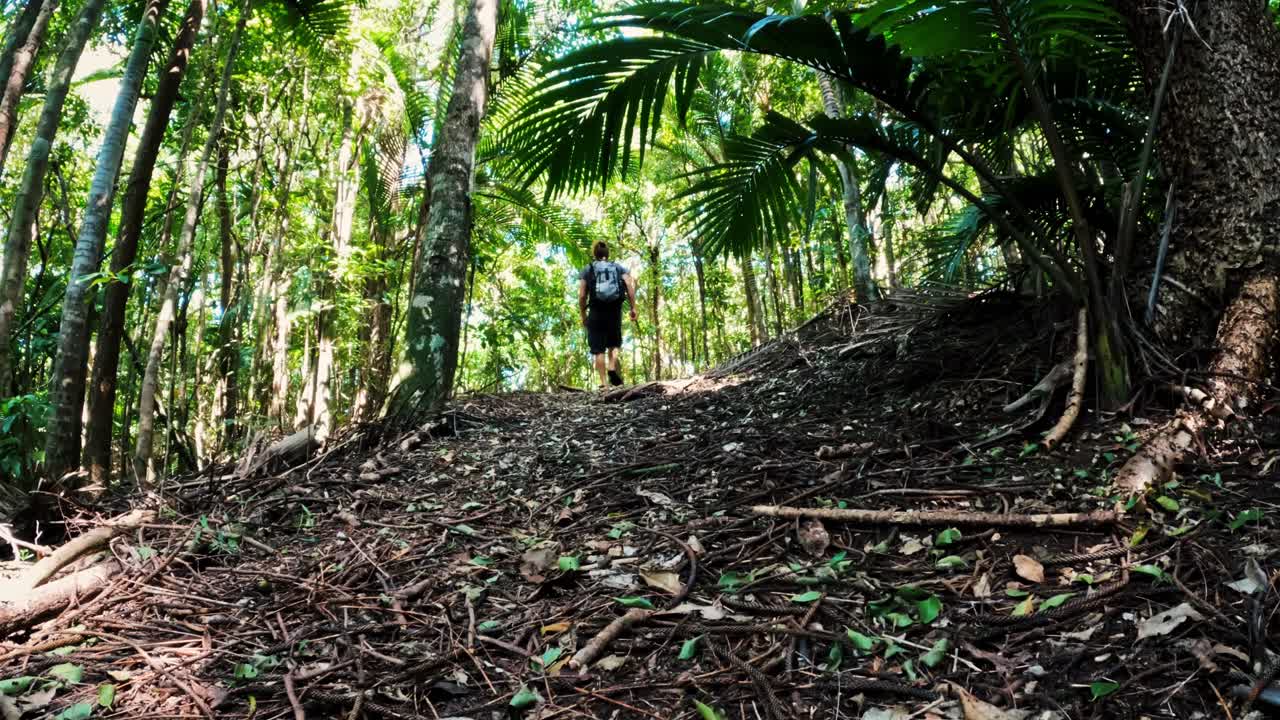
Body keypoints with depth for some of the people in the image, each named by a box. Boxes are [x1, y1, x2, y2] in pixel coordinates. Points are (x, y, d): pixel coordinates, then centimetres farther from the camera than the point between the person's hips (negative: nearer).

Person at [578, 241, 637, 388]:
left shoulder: (587, 270, 10)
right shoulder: (619, 268, 14)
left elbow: (582, 295, 1)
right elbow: (630, 286, -1)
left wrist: (583, 315, 9)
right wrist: (633, 308, -1)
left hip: (596, 311, -1)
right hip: (615, 311, 1)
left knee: (598, 349, 2)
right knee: (614, 344, 17)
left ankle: (603, 383, -3)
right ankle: (612, 368, -8)